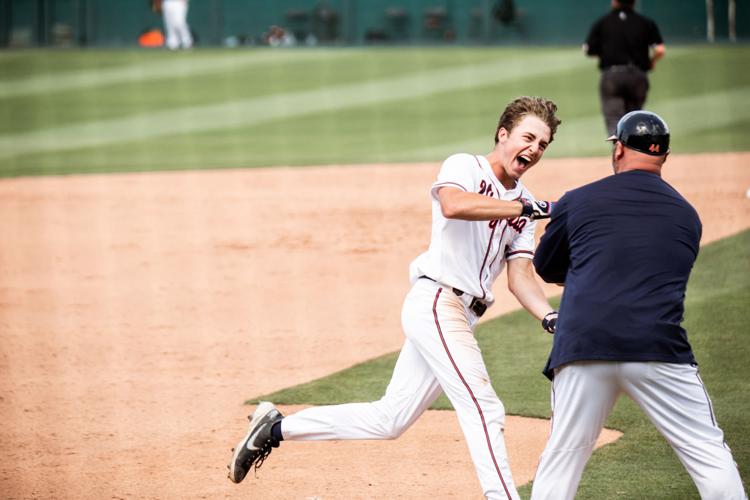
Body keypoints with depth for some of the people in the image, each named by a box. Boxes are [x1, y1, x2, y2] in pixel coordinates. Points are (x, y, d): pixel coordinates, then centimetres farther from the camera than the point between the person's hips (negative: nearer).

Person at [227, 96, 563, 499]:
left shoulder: (521, 205, 19)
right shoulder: (464, 167, -2)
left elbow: (520, 276, 10)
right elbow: (453, 205, -26)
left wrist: (549, 316, -9)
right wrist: (526, 208, -25)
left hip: (461, 320, 8)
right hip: (435, 301, -8)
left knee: (389, 420, 11)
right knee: (482, 408, -18)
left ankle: (276, 427, 21)